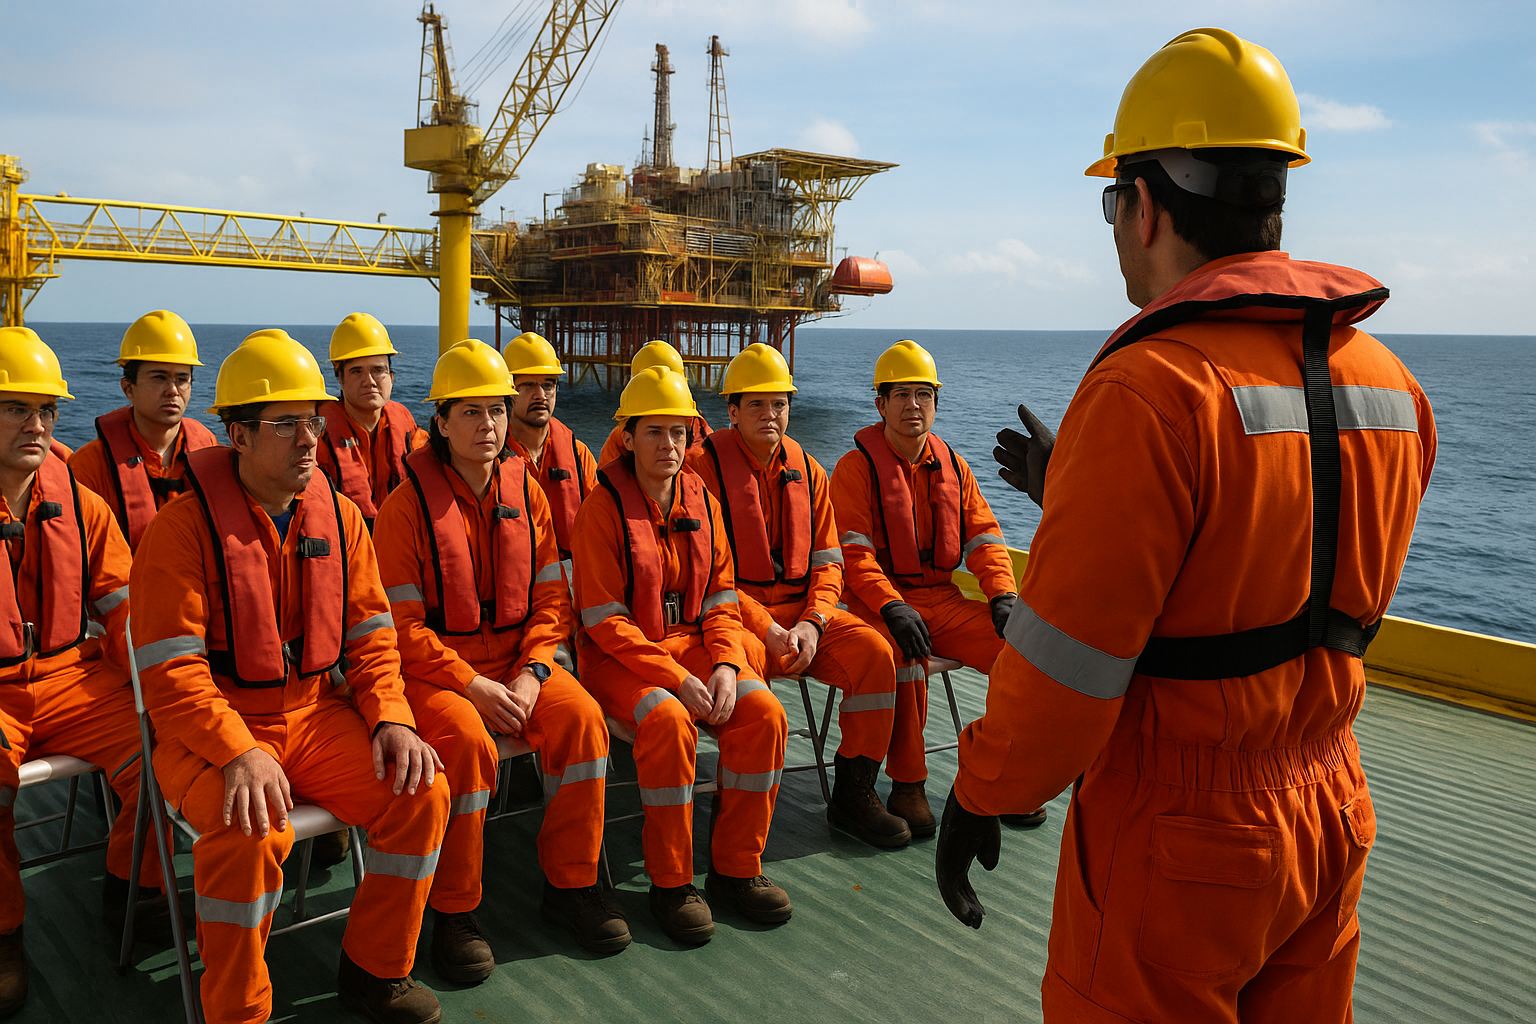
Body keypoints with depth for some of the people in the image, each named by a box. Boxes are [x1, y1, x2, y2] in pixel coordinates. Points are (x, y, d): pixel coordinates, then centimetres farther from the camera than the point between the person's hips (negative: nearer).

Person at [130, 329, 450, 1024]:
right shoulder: (184, 525, -11)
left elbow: (371, 637, 6)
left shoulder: (339, 516, 5)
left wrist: (391, 717, -10)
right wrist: (239, 752, -28)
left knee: (423, 792, -14)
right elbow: (169, 671, -15)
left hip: (316, 714, 5)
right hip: (209, 729, -4)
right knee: (252, 832, -32)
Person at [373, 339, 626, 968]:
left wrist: (532, 673, -11)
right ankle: (454, 911, -11)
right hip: (434, 668, -4)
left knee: (582, 718, -20)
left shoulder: (525, 494, 6)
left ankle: (570, 883, -3)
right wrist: (473, 687, -19)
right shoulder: (407, 507, -8)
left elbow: (551, 599, 5)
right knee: (466, 740, -32)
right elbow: (402, 625, -11)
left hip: (515, 660, 4)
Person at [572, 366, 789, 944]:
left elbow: (721, 599, 8)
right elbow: (604, 620, -13)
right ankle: (669, 884, -14)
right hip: (619, 656, -5)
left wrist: (725, 664, -11)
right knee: (669, 721, -33)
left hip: (692, 643, 5)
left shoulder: (702, 504, 7)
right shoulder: (603, 509, -9)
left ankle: (736, 869, -3)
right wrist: (674, 677, -22)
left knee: (764, 713, -18)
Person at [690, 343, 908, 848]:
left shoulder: (807, 471, 11)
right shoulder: (704, 465, -5)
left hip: (802, 611, 5)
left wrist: (811, 624, -11)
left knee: (874, 653, -18)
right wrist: (766, 630, -19)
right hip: (735, 613, -5)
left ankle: (854, 794, -2)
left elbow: (827, 564, 9)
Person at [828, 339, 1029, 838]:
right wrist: (892, 607, -26)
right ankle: (907, 785, -18)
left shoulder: (953, 467, 14)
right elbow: (852, 552, -11)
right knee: (905, 653, -37)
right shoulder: (857, 467, -3)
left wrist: (1003, 596, -7)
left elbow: (984, 538, 11)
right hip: (880, 601, -5)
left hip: (942, 598, 5)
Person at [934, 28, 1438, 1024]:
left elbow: (1065, 660, -24)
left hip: (1174, 846, -7)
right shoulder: (1388, 384, 2)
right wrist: (1074, 490, 16)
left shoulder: (1149, 392, -24)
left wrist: (977, 796, -8)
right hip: (1330, 828, 8)